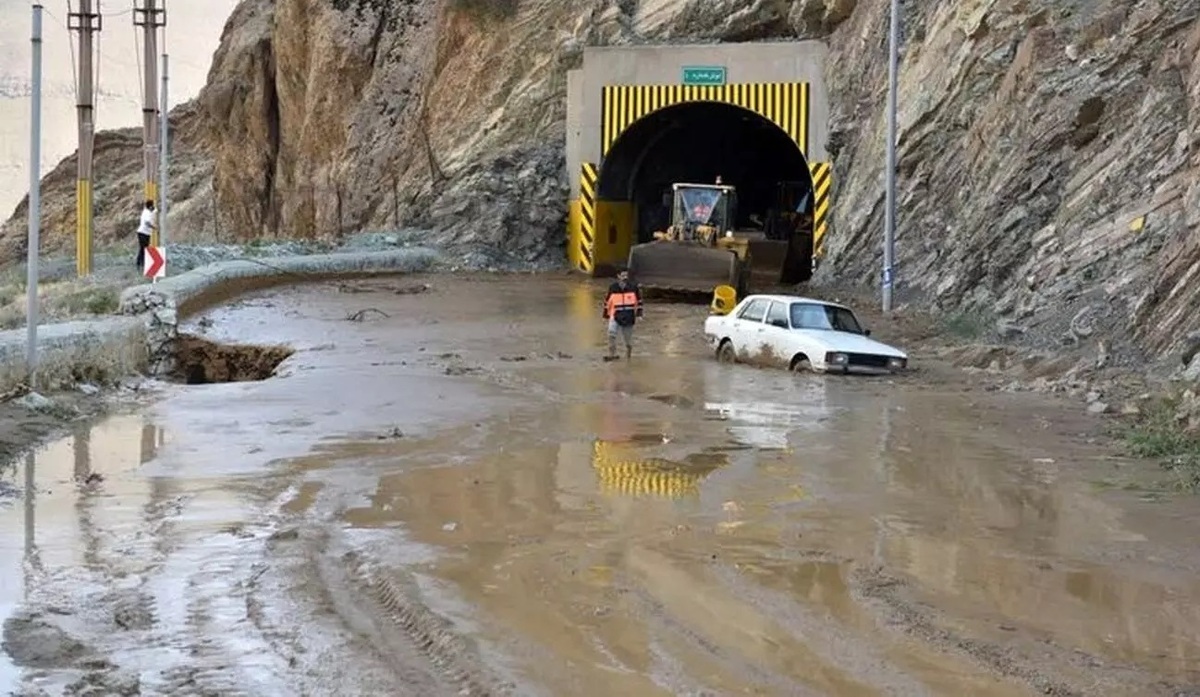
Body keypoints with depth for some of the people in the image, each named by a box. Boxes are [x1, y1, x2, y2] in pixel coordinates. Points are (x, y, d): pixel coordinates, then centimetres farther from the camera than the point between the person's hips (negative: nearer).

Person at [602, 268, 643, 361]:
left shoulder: (633, 287, -2)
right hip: (616, 316, 0)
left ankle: (629, 353, 35)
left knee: (628, 337, 10)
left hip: (629, 317, 0)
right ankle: (612, 354, -12)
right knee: (611, 333, -20)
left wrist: (639, 315, 2)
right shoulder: (612, 288, -1)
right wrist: (606, 315, 12)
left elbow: (639, 300, 6)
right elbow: (607, 302, 9)